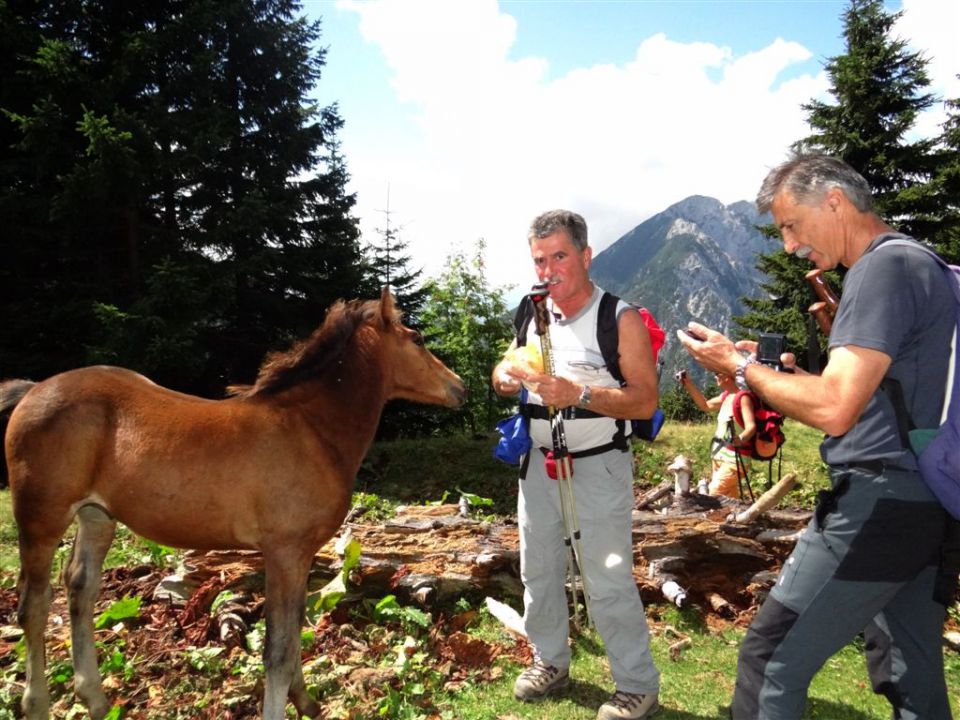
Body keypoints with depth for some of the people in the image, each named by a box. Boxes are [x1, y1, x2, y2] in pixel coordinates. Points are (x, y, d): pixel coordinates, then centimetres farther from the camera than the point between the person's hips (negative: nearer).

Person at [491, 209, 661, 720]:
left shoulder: (620, 320, -12)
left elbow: (645, 400, -17)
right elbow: (503, 378, 11)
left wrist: (580, 395, -31)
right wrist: (506, 376, -14)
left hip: (598, 467, -6)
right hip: (539, 463, 6)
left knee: (607, 581, -3)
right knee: (538, 571, 16)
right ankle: (550, 661, 36)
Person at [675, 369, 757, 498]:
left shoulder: (743, 398, -17)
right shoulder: (725, 396, 9)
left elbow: (751, 426, -27)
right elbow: (705, 405, 23)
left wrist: (740, 439, -48)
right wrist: (688, 384, 16)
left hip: (734, 459, -9)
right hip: (719, 456, 9)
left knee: (715, 493, -20)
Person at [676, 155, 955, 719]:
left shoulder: (882, 266, -14)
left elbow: (834, 409, -23)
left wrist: (740, 366, -10)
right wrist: (785, 374, 13)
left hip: (879, 502, -10)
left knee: (771, 661, -2)